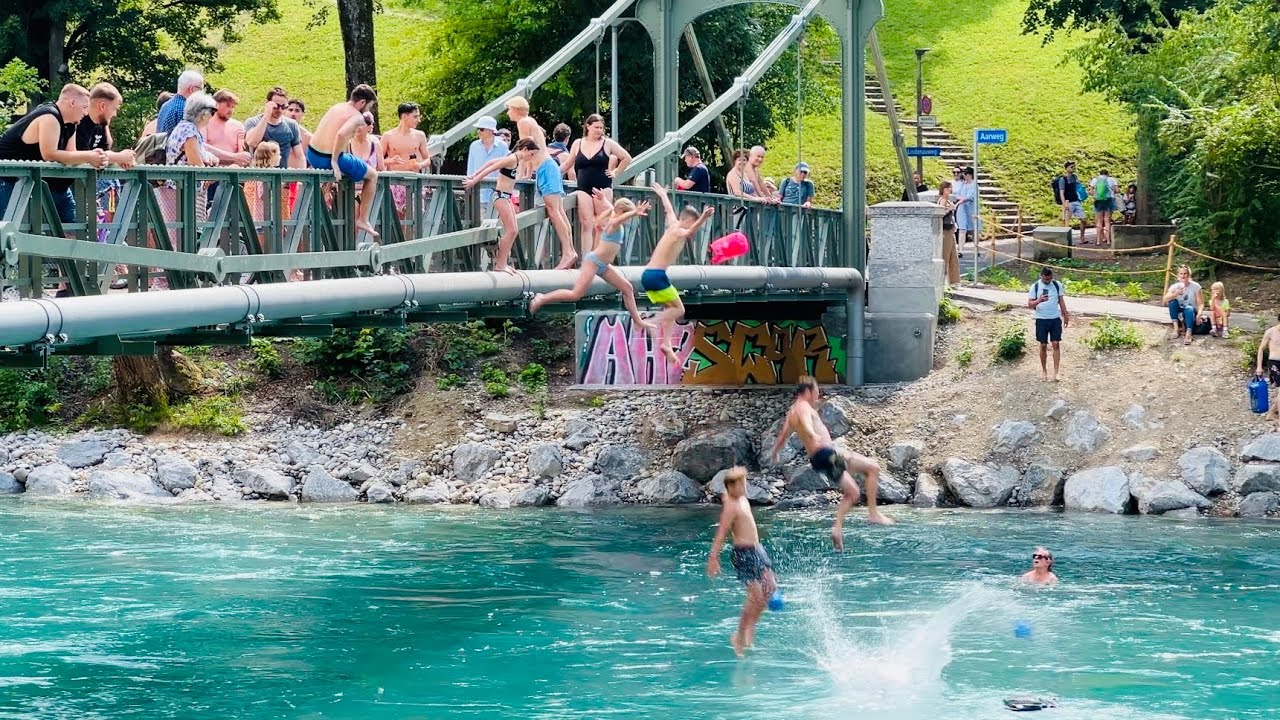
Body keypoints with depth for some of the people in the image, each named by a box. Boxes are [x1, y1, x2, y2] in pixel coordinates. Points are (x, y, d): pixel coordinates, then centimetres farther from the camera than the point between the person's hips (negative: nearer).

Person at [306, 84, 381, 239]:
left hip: (312, 156, 8)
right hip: (329, 159, -8)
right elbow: (341, 134, -30)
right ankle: (363, 220, 14)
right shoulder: (357, 117, -12)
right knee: (373, 175, 15)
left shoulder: (337, 107, 13)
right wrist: (335, 162, -23)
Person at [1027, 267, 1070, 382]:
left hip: (1055, 319, 1)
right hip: (1041, 320, -1)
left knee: (1056, 344, -4)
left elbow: (1061, 301, 10)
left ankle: (1055, 372, -3)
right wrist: (1039, 300, -28)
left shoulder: (1057, 285, 1)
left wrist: (1066, 316, 9)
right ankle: (1044, 371, 19)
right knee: (1043, 345, 4)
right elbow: (1030, 304, -8)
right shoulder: (1035, 286, -6)